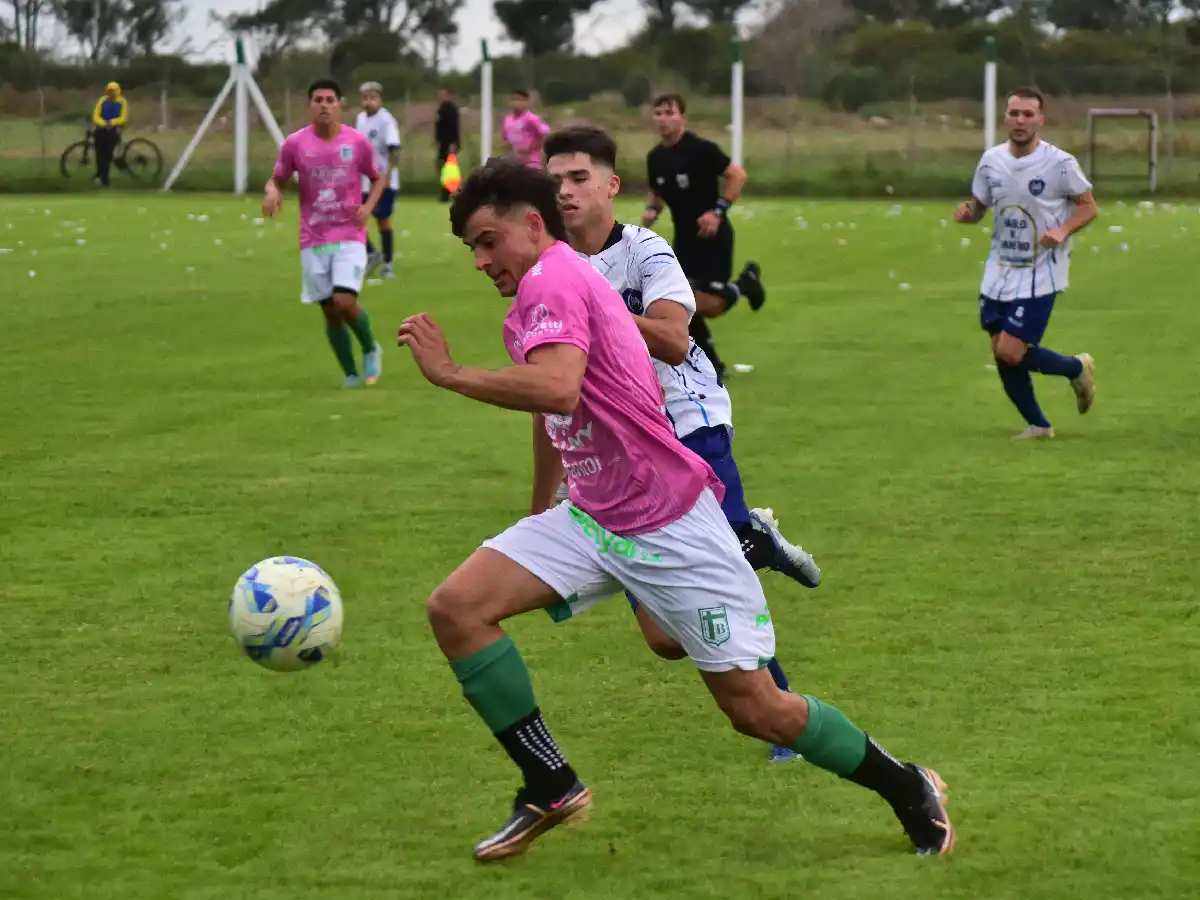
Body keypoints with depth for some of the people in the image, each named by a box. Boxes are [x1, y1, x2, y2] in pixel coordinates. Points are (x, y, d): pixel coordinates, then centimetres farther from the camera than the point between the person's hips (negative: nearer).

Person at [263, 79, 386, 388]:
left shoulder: (358, 141, -3)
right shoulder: (295, 144, -2)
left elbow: (378, 179, 11)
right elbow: (277, 179, 9)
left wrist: (368, 206, -7)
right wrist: (271, 192, -15)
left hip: (349, 237, -2)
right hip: (313, 240, 2)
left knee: (344, 301, -18)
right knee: (331, 312, 3)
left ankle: (371, 350, 10)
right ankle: (351, 374, 19)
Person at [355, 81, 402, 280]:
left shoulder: (387, 121, -15)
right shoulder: (361, 119, 8)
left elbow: (394, 150, -22)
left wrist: (387, 174, -31)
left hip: (383, 181, -7)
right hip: (362, 181, 7)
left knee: (383, 220, 0)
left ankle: (387, 265, 12)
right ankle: (371, 255, 23)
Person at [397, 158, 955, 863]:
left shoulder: (551, 281, -16)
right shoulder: (534, 308, 13)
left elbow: (556, 387, -35)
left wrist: (450, 373, -27)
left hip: (670, 527, -9)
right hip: (592, 519, 9)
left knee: (754, 707, -3)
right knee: (456, 607, -9)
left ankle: (909, 791, 19)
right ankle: (552, 789, -1)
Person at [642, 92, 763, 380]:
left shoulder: (701, 149, -18)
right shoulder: (655, 157, 2)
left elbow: (737, 175, -16)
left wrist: (718, 211, -23)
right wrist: (651, 210, -4)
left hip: (712, 237, -6)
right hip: (684, 238, 6)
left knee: (708, 307, -11)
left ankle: (745, 283, 20)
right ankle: (712, 364, 15)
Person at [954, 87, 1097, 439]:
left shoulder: (1060, 163, -12)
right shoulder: (991, 161, 1)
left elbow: (1089, 206, -4)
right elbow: (978, 206, 12)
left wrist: (1062, 230, -23)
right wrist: (966, 213, -12)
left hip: (1041, 275, -5)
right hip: (1000, 272, 5)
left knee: (1011, 351, -14)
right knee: (1001, 352, 5)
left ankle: (1077, 369, 14)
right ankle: (1038, 425, 23)